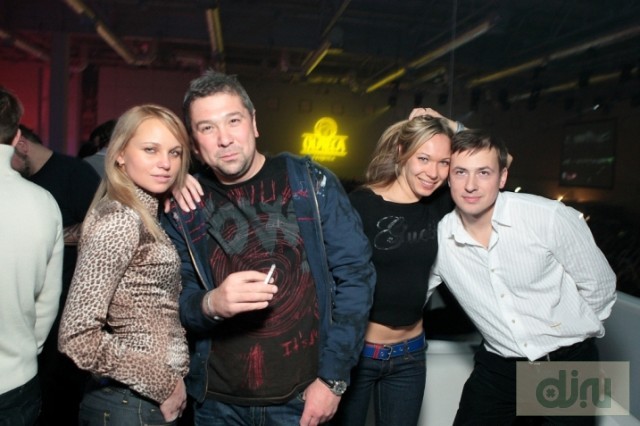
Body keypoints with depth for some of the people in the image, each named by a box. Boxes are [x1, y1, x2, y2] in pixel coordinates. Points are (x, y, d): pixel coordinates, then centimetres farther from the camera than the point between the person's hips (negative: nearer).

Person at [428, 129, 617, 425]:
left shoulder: (552, 218, -20)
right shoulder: (438, 237, -12)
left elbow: (598, 286, -6)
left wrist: (568, 338, 4)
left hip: (570, 363, -2)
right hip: (497, 367, 2)